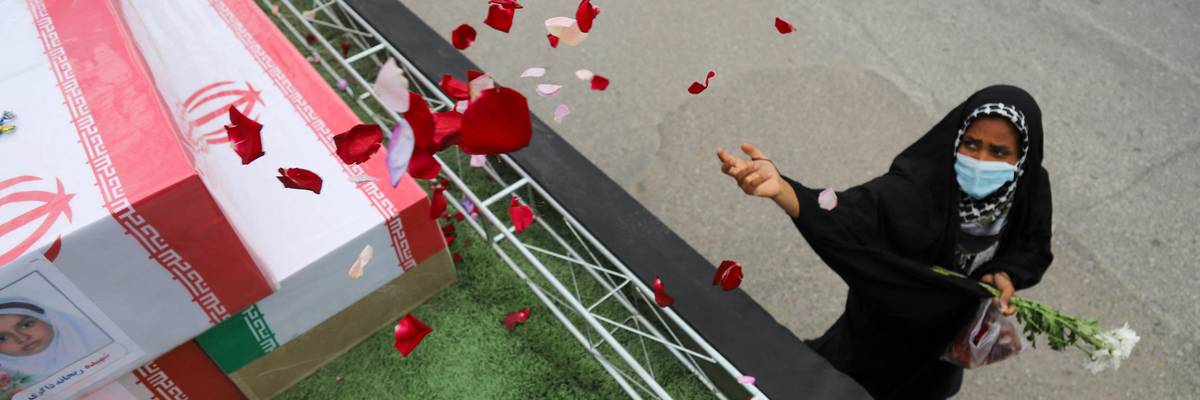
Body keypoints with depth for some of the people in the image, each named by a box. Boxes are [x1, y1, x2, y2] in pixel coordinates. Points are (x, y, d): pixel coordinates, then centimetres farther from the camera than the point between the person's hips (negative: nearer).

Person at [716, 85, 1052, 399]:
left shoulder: (1031, 189, -21)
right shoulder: (917, 184, -37)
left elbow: (1033, 250, -2)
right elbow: (844, 215, -54)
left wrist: (1006, 276, -24)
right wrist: (778, 187, -73)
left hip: (951, 328, 5)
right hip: (890, 321, -4)